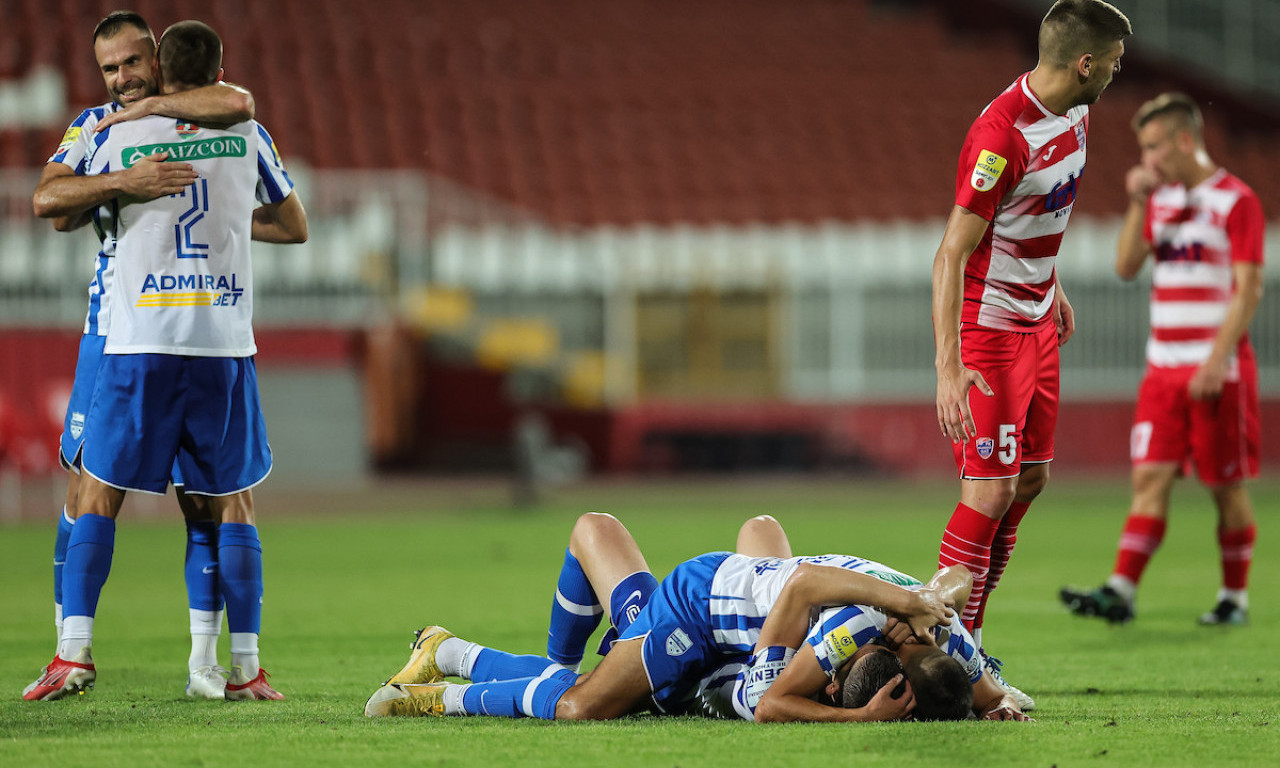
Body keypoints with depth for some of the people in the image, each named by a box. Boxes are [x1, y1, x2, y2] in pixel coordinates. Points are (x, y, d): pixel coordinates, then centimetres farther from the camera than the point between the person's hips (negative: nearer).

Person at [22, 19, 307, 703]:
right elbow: (296, 228, 18)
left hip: (140, 344, -1)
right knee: (233, 505, 8)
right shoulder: (246, 135, 6)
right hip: (225, 346, 1)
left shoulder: (118, 137, 2)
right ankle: (246, 667, 5)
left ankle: (75, 651, -3)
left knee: (98, 495, 7)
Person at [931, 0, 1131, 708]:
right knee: (991, 490, -11)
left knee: (1030, 478, 12)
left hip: (1037, 324, 9)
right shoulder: (1001, 136, -27)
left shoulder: (1074, 114, 3)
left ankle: (966, 638, 21)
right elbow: (951, 256, -26)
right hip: (988, 330, -9)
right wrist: (949, 368, -31)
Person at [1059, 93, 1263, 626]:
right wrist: (1138, 205, -2)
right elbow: (1126, 266, 10)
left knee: (1226, 485, 1)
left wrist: (1217, 361, -18)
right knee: (1150, 476, -3)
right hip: (1163, 368, 6)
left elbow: (1248, 288, -12)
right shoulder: (1161, 199, 13)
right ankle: (1120, 592, -11)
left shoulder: (1235, 201, -8)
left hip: (1218, 371, -6)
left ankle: (1235, 597, 12)